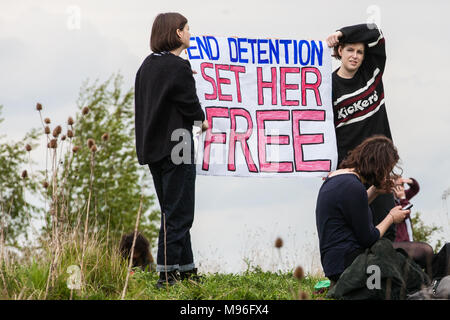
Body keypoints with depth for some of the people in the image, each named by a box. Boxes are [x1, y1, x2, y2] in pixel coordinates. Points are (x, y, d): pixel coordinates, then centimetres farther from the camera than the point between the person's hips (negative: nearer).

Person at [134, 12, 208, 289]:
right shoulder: (179, 67, -14)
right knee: (179, 213, -4)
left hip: (153, 148, 9)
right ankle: (168, 274, -7)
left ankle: (186, 267, 21)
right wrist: (202, 120, 7)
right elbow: (191, 107, -14)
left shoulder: (147, 65, 11)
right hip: (175, 148, -8)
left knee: (173, 211, 15)